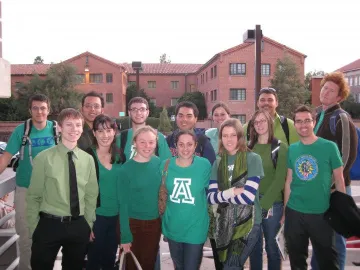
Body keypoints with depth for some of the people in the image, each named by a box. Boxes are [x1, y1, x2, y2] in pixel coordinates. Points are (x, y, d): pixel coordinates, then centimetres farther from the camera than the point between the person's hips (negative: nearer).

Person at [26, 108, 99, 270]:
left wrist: (88, 224, 7)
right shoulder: (44, 158, -9)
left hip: (79, 226, 3)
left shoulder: (88, 159, 2)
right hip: (49, 225, -3)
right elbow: (33, 196, -4)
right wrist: (33, 228, -2)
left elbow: (91, 195, 8)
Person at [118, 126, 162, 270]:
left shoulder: (159, 163, -3)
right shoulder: (126, 169, -13)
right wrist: (125, 236, -15)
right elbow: (123, 204, -13)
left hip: (155, 224, 3)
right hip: (132, 224, -3)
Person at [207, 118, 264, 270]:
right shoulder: (218, 162, 5)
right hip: (225, 223, 5)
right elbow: (210, 197, -1)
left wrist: (222, 196, -7)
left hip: (248, 222, -4)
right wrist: (231, 192, -16)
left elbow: (248, 196, -17)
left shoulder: (253, 159, -9)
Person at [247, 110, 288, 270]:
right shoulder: (249, 147, 8)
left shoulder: (280, 147, -3)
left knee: (271, 246, 7)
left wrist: (264, 204, -15)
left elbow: (280, 179, -10)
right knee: (254, 246, 11)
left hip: (272, 204, -3)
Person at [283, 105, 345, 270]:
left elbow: (339, 181, -3)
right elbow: (288, 181, 7)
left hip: (322, 213, -3)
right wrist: (285, 210, 8)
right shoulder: (292, 149, 2)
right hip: (294, 213, 3)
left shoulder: (329, 147, -8)